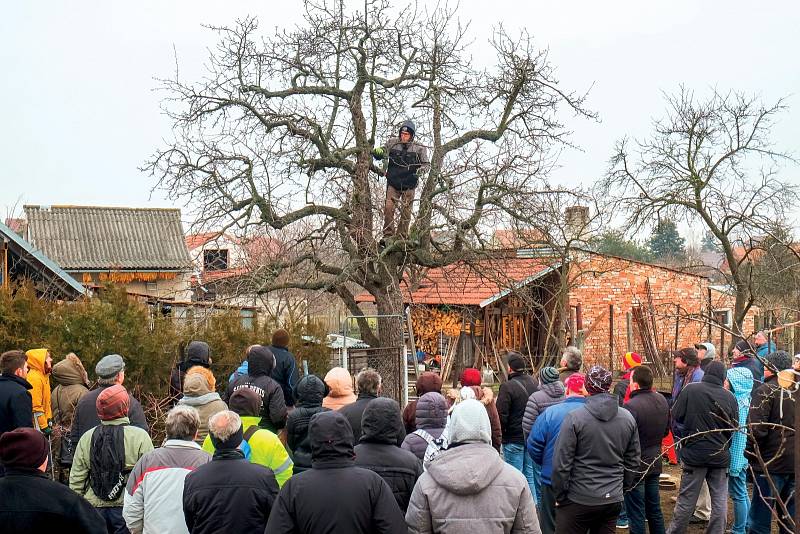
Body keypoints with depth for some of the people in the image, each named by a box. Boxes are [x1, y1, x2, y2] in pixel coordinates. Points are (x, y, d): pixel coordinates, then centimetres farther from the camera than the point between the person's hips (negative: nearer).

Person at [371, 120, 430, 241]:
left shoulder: (419, 148, -3)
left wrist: (420, 171, -17)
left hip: (409, 185, -1)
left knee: (406, 212, 2)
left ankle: (402, 237, 11)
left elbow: (426, 164, 4)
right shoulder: (392, 142, 1)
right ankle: (388, 234, -2)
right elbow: (382, 152, 10)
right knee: (389, 208, -10)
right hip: (393, 183, 1)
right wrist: (377, 152, -14)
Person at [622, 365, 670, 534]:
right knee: (654, 509, 20)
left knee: (636, 514, 3)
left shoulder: (631, 406, -27)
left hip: (635, 468, -7)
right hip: (655, 463, 7)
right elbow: (666, 431, 12)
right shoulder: (662, 400, -1)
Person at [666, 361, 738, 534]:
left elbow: (675, 417, -4)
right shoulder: (729, 397, -3)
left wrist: (682, 440, 11)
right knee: (720, 500, 10)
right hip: (720, 456, 1)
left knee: (686, 500, 7)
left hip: (694, 453, -1)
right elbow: (734, 427, 5)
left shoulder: (690, 390, -9)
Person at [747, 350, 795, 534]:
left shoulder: (765, 390, -11)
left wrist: (751, 454, -3)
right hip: (794, 463, 6)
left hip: (771, 463, -6)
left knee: (760, 519, 0)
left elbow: (757, 429, -18)